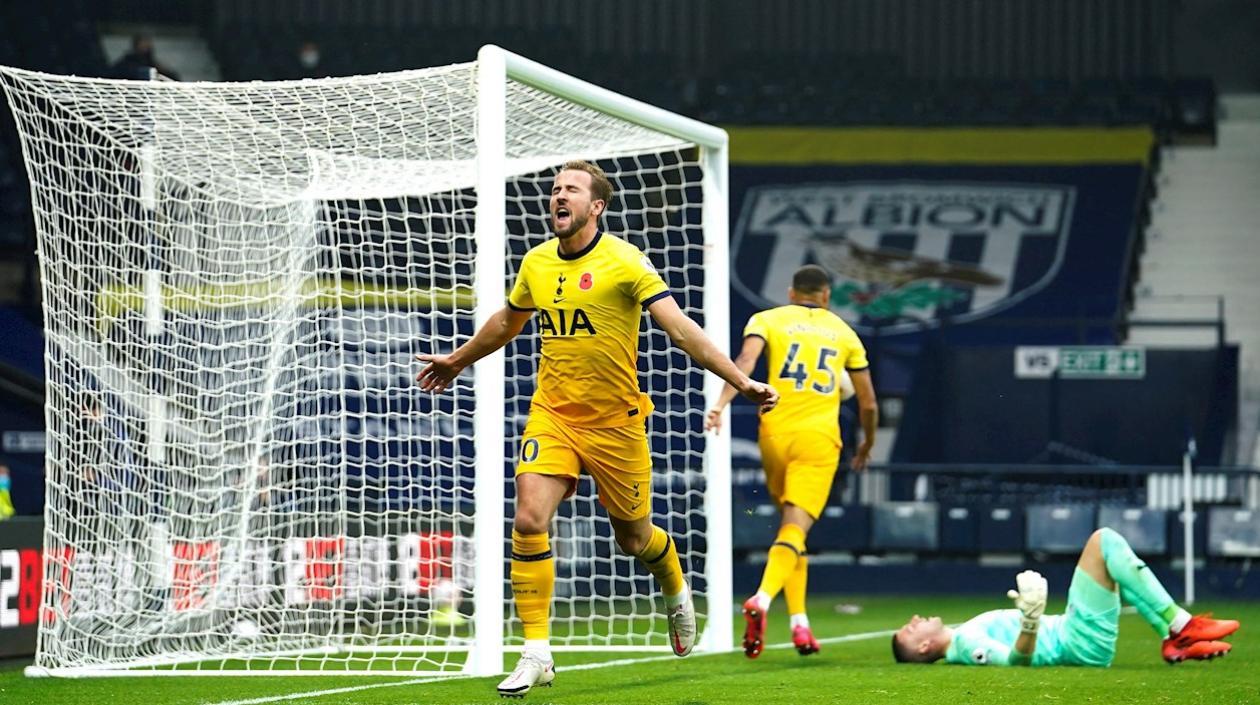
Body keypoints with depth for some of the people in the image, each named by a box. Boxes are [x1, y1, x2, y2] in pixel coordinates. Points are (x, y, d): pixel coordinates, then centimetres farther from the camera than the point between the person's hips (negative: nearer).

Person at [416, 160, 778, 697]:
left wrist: (740, 380, -26)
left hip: (614, 421, -3)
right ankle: (536, 654, -10)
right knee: (529, 521, -16)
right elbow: (508, 321, 24)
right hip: (551, 413, 3)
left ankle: (676, 593, 46)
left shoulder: (625, 261, -12)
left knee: (633, 538, 10)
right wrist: (457, 361, 37)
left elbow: (679, 328, -17)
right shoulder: (536, 263, 3)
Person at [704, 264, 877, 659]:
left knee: (790, 525, 18)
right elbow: (868, 402, 21)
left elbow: (745, 360, -10)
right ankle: (762, 598, -39)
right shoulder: (844, 333, 17)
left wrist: (721, 404, -20)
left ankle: (799, 623, 12)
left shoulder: (768, 320, 12)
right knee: (795, 530, -12)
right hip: (819, 438, -1)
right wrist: (867, 445, 37)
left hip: (775, 433, 1)